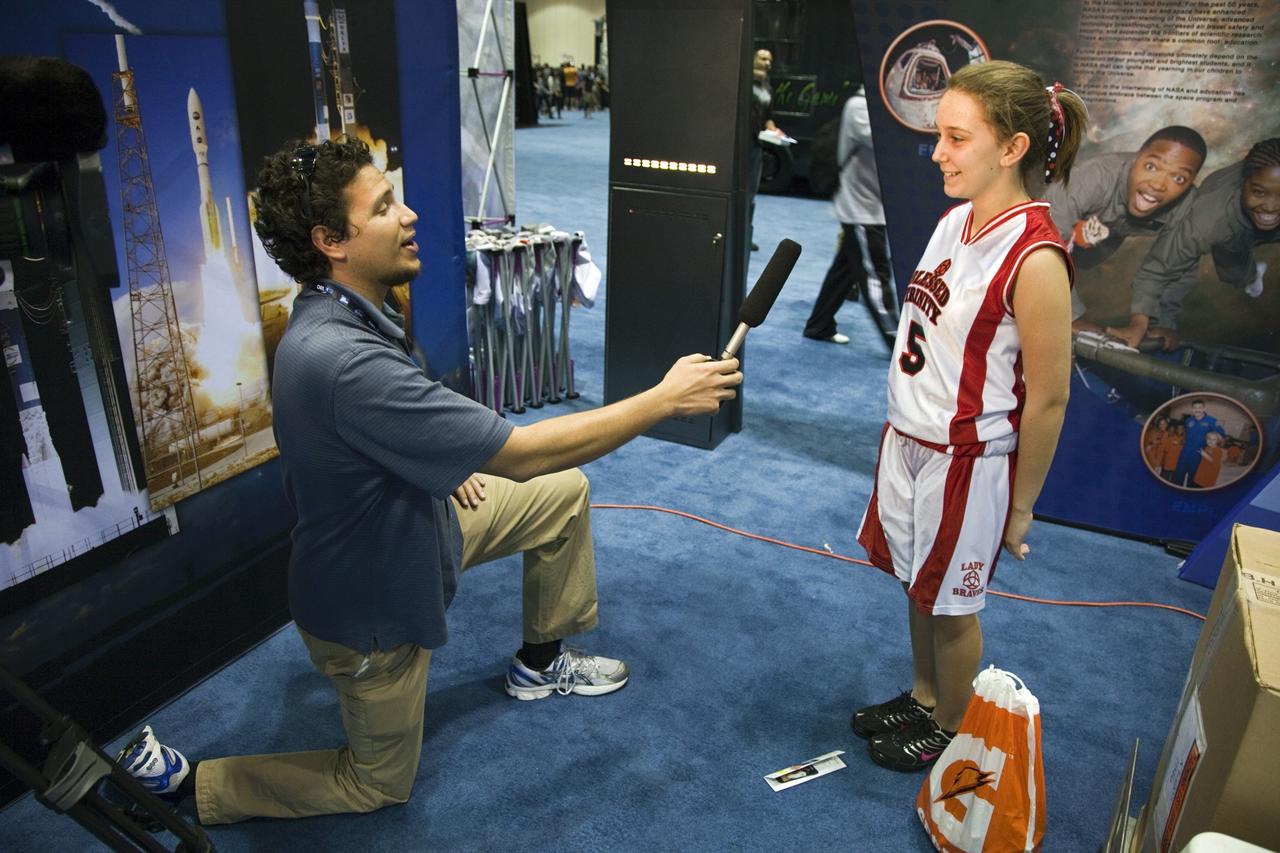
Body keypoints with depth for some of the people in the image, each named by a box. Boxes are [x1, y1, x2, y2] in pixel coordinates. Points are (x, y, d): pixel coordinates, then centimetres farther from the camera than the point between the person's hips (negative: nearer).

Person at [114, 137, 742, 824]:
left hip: (410, 523, 8)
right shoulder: (337, 358, -38)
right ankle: (181, 781, 24)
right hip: (371, 600, -8)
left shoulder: (345, 314, -6)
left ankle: (541, 661, 27)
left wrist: (445, 460, 3)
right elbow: (519, 454, -36)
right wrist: (665, 399, -30)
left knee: (565, 493, 10)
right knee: (378, 784, 14)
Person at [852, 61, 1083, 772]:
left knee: (952, 604, 12)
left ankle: (949, 730, 37)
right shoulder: (956, 219, 1)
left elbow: (1048, 398, -18)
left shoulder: (1034, 258, -23)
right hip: (908, 440, 8)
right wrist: (905, 434, 15)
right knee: (919, 583, 22)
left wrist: (1020, 506, -10)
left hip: (968, 460, -7)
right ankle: (922, 699, 46)